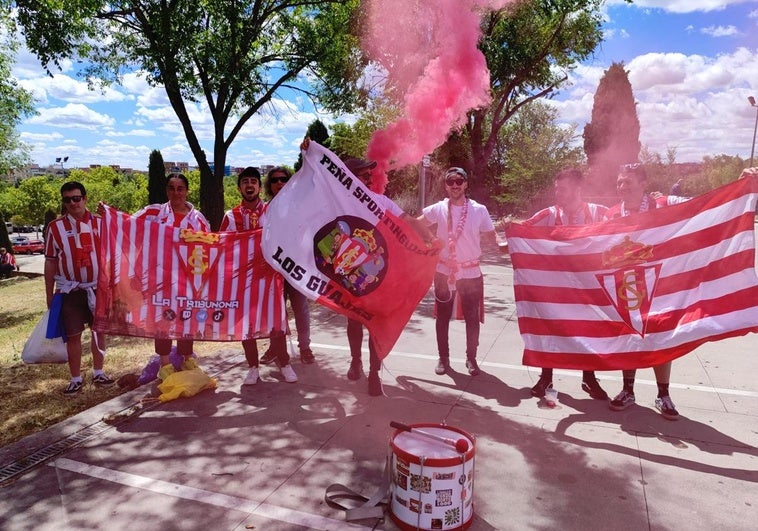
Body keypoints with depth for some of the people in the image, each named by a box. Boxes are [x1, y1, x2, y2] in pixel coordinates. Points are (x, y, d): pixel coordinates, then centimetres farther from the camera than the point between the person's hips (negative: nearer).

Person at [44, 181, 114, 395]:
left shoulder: (100, 223, 1)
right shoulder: (55, 227, -1)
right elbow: (50, 262, 2)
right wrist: (49, 294, 2)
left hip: (98, 287, 1)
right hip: (69, 290, -1)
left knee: (99, 330, 10)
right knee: (73, 336, 4)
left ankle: (98, 373, 25)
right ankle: (75, 379, 16)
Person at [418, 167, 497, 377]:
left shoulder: (479, 210, -4)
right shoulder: (438, 209, -3)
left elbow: (491, 237, -1)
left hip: (471, 272, 0)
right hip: (444, 271, 1)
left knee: (472, 318, 7)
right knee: (443, 316, 10)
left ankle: (471, 358, 25)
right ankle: (443, 358, 25)